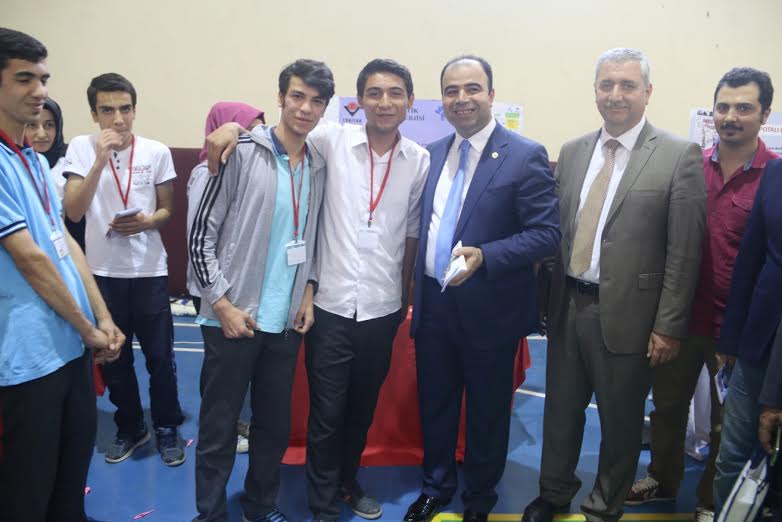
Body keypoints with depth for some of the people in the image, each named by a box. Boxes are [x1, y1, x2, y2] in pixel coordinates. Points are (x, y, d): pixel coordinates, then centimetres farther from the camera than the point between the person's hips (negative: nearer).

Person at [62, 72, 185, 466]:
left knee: (160, 356, 6)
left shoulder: (157, 152, -2)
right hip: (103, 271, 1)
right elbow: (73, 212, -12)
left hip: (150, 270, 0)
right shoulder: (81, 148, -3)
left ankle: (167, 428, 26)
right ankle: (130, 428, 33)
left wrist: (146, 222, -15)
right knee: (114, 358, 13)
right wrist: (100, 160, -21)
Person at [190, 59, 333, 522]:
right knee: (219, 428, 7)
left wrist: (308, 292, 3)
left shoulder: (319, 167, 6)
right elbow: (202, 235, -8)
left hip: (287, 322, 5)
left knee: (275, 426, 16)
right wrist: (223, 304, -12)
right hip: (233, 319, -4)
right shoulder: (241, 153, -9)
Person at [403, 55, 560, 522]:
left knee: (487, 411, 15)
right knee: (434, 405, 18)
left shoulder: (526, 156, -10)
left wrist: (485, 256, -27)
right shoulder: (433, 153, 6)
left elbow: (547, 234, -15)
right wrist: (419, 287, 6)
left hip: (489, 308, -4)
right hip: (432, 304, 5)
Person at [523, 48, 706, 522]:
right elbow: (555, 232, 9)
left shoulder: (680, 156, -7)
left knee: (620, 419, 13)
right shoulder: (572, 152, 7)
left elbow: (684, 252, -9)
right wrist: (546, 297, 7)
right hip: (568, 305, 4)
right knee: (561, 408, 17)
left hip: (626, 313, -4)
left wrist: (669, 326, -10)